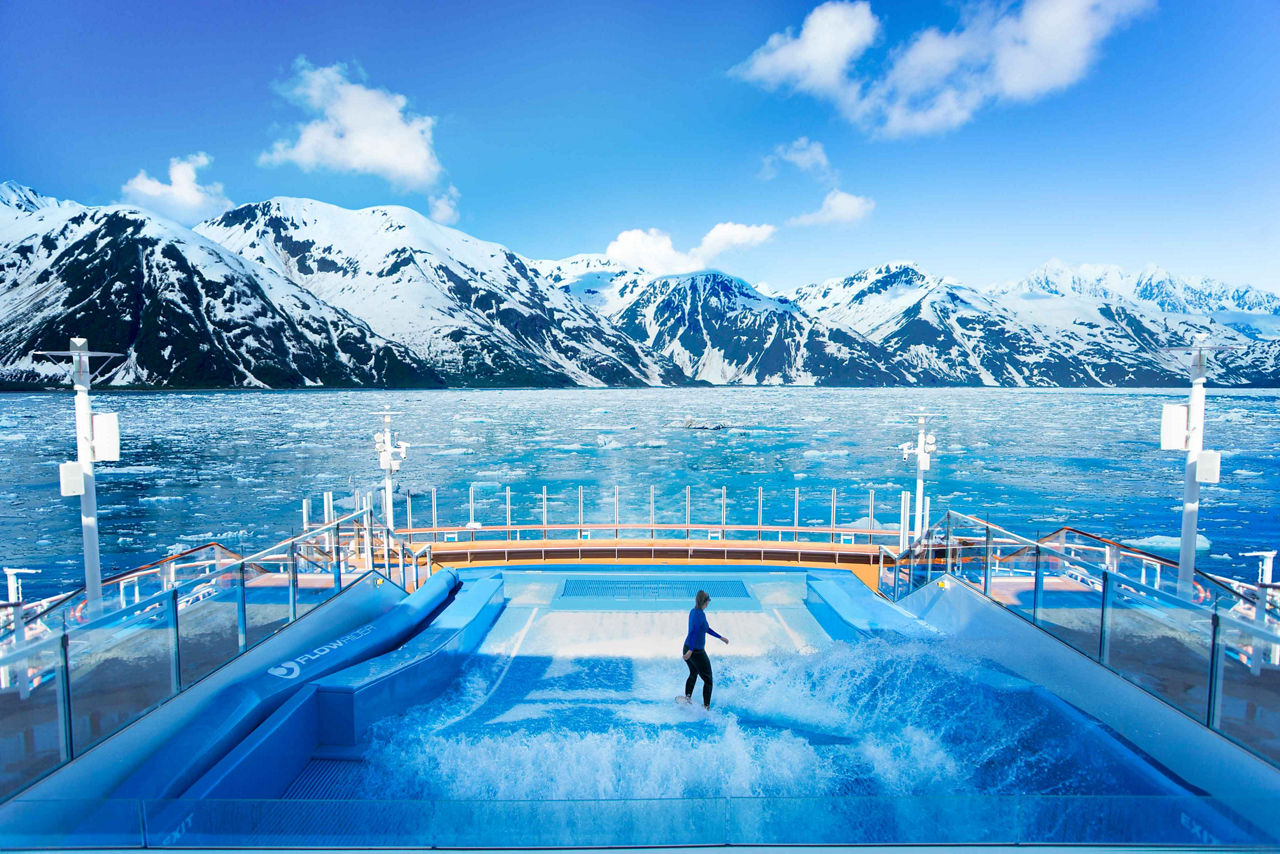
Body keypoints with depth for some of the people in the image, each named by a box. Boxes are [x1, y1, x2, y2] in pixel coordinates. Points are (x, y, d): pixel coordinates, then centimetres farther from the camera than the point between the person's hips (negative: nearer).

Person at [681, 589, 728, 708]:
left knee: (693, 674, 28)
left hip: (687, 648, 8)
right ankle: (706, 707, 9)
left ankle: (687, 697, 21)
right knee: (708, 680, 7)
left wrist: (721, 637, 25)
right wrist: (691, 650, -35)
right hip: (697, 652, -8)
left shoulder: (693, 611, 7)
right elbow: (694, 631, -31)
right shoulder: (701, 614, -20)